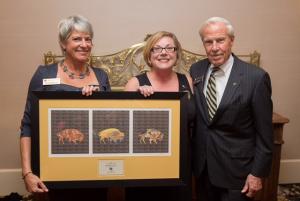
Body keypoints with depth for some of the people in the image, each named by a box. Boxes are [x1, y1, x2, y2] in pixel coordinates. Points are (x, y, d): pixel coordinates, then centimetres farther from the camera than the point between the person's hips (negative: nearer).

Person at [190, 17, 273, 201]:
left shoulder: (256, 77, -15)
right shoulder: (196, 70, -2)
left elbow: (264, 132, -11)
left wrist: (258, 173, -9)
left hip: (236, 168, -4)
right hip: (202, 165, 4)